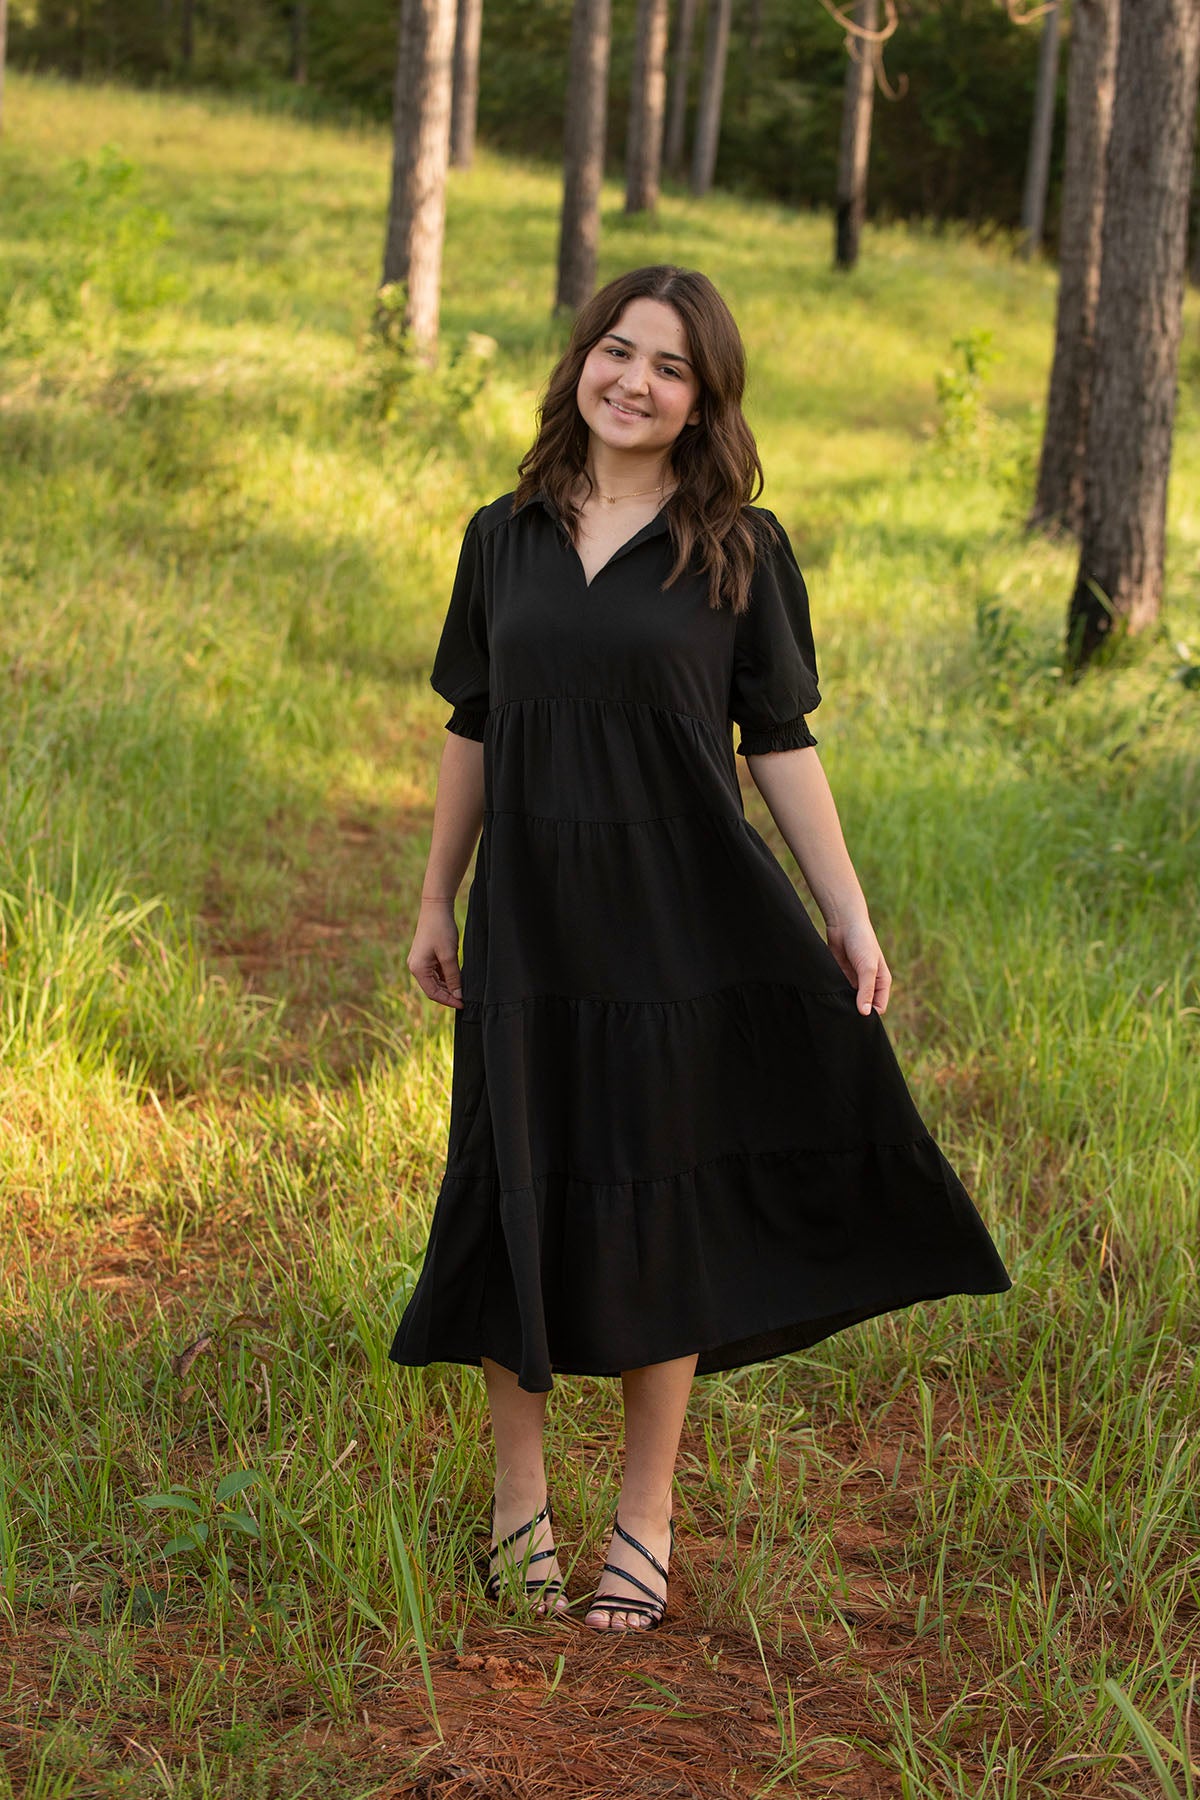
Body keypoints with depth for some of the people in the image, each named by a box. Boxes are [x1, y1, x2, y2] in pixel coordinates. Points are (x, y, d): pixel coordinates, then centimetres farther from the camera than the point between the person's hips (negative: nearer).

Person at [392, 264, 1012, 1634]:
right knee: (515, 1199, 6)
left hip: (682, 920, -2)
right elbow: (472, 732, 12)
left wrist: (847, 913, -6)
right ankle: (518, 1498, 23)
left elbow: (781, 744, -1)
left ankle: (646, 1520, 17)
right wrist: (437, 900, 11)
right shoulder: (506, 537, 6)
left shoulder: (741, 549, -2)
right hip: (531, 918, 3)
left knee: (656, 1210, 3)